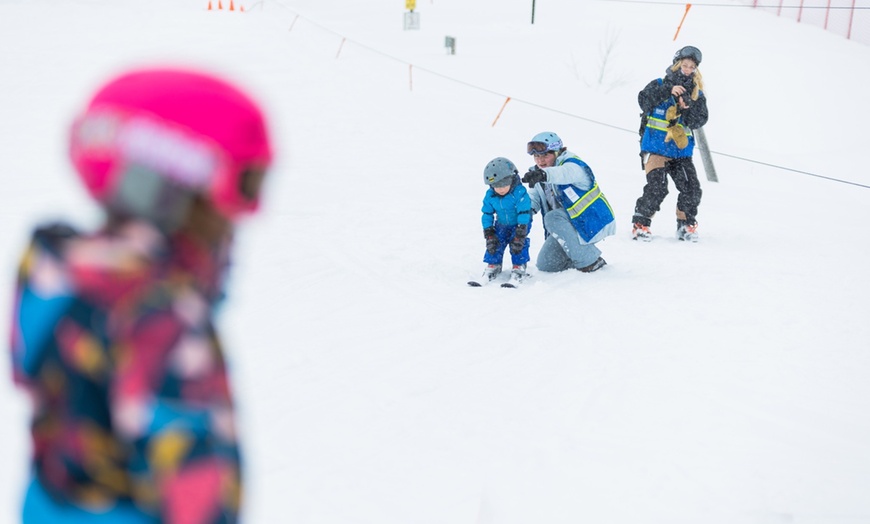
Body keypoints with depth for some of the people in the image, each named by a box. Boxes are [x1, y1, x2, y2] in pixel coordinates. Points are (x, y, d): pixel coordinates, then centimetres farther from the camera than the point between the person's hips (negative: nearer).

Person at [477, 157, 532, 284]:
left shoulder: (520, 193, -31)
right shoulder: (490, 196, -14)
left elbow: (524, 215, -30)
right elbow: (487, 214, -4)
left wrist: (519, 236, -31)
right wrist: (489, 234, -11)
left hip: (520, 224, -4)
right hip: (501, 225, 4)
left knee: (519, 243, -20)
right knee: (495, 242, -8)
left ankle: (519, 266, -5)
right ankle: (493, 265, 10)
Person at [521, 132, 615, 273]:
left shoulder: (573, 165, -21)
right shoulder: (538, 175, 5)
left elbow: (565, 173, -46)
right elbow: (534, 197, 6)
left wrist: (544, 175, -68)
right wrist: (528, 208, -21)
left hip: (594, 222, -8)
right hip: (570, 224, 8)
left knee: (553, 218, -33)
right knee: (545, 265, 1)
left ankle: (590, 260, -21)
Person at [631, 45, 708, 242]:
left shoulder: (697, 96, 11)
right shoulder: (659, 85, 3)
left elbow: (698, 122, -1)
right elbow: (643, 101, -15)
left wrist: (688, 107, -19)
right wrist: (669, 90, -23)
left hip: (682, 150, 4)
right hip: (656, 147, -4)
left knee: (692, 189, -6)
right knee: (656, 188, -18)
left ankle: (686, 225, 15)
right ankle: (640, 224, -2)